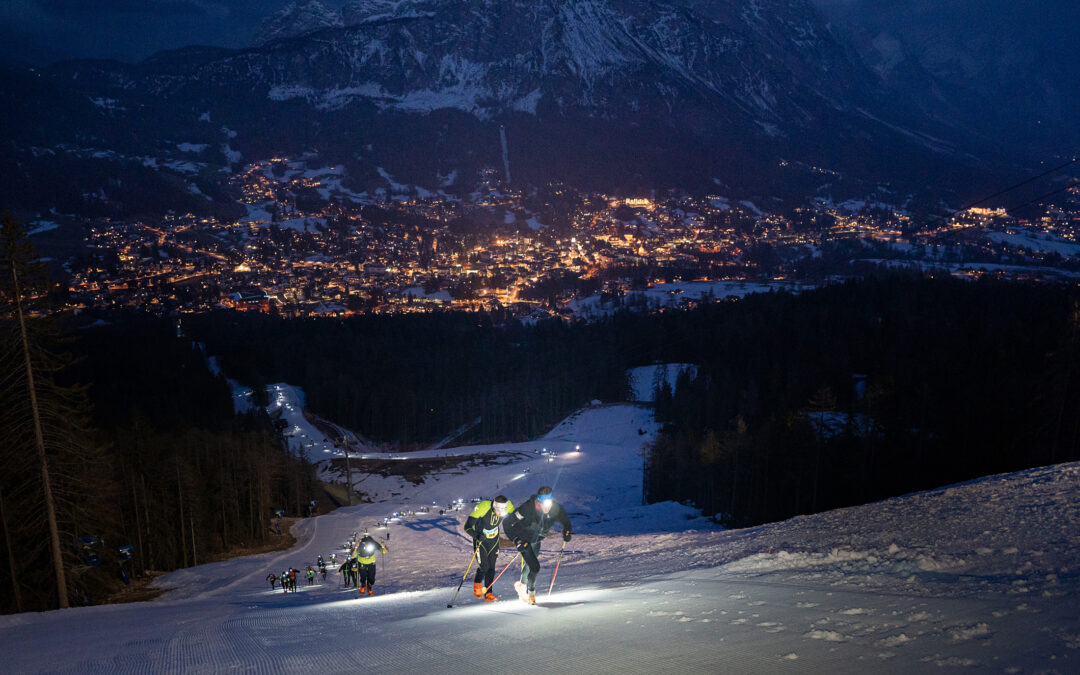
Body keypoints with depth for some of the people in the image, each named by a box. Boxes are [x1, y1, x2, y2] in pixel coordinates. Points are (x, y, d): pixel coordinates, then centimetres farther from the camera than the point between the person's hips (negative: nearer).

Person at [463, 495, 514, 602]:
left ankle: (488, 594, 13)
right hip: (480, 540, -3)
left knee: (491, 568, 1)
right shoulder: (483, 507, -35)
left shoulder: (507, 506, -24)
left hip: (494, 540, 3)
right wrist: (477, 536, -48)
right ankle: (477, 582, 22)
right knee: (484, 566, -9)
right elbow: (467, 527, -30)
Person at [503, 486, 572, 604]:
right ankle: (530, 591, 13)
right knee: (534, 567, -14)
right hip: (523, 540, -5)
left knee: (530, 564, 21)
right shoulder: (528, 508, -38)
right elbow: (506, 523, -29)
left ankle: (522, 585, 48)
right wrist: (516, 541, -32)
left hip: (536, 540, 5)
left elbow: (566, 522, -3)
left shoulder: (556, 509, -26)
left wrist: (566, 533, -18)